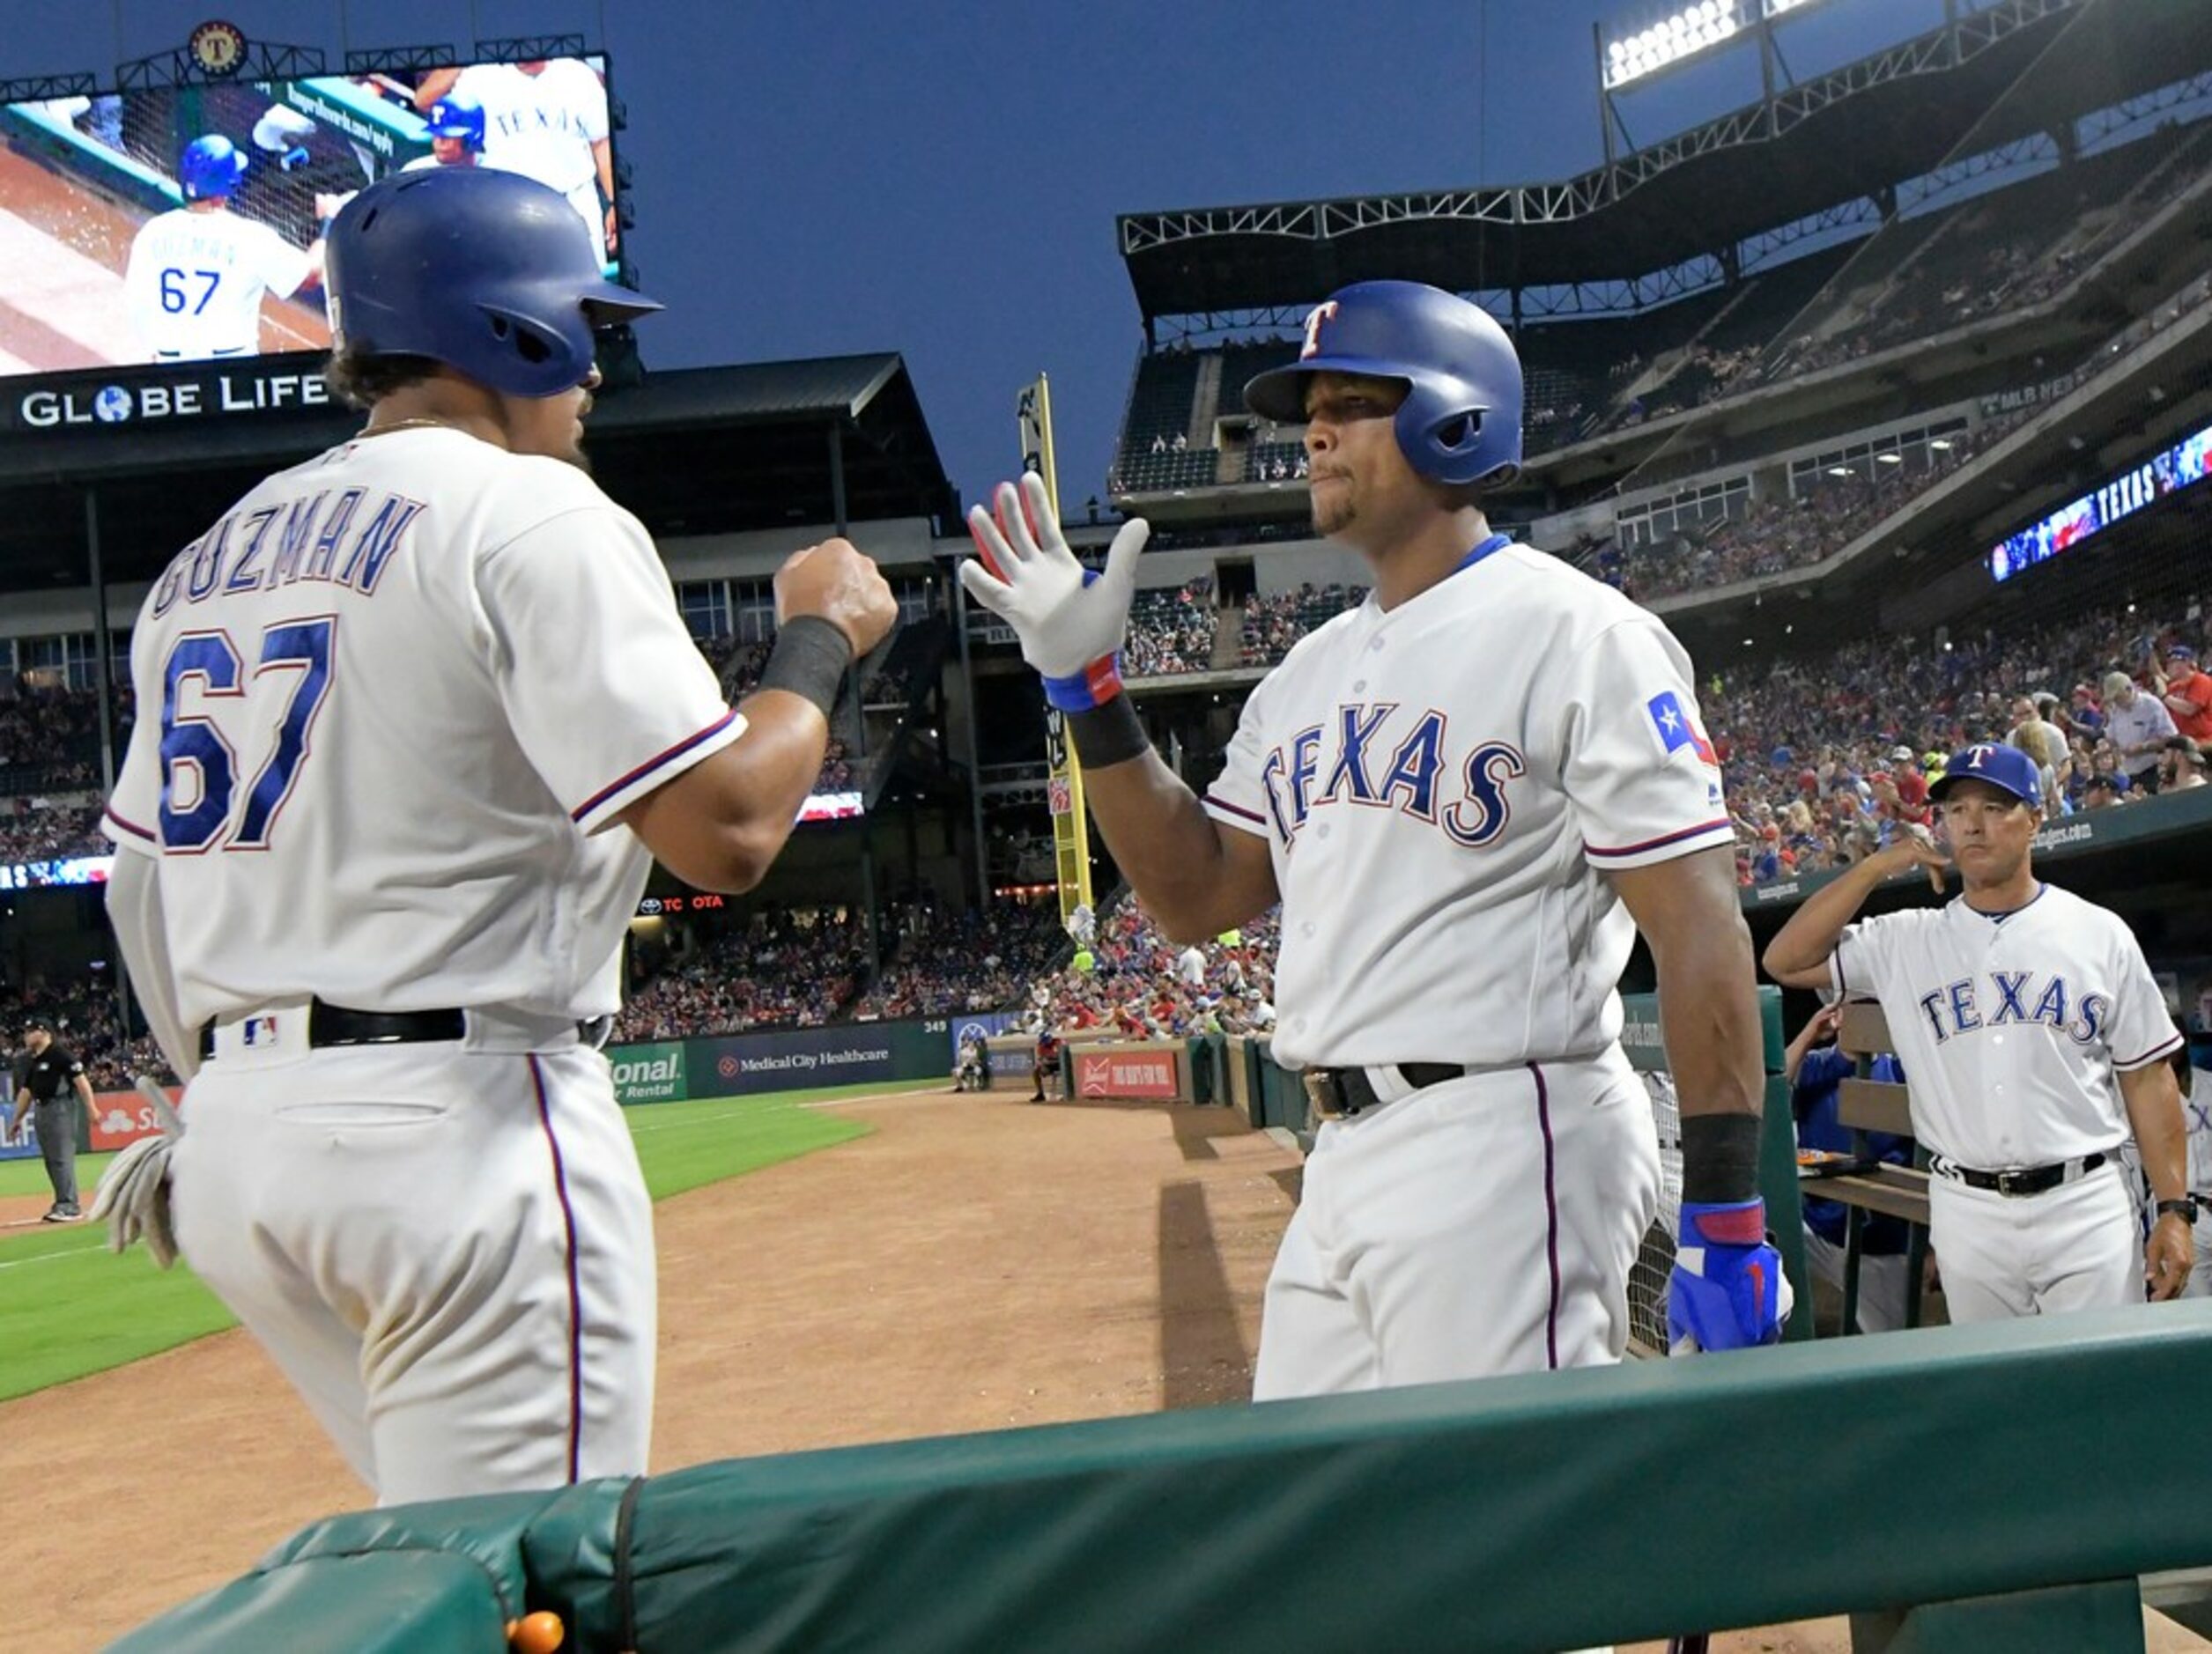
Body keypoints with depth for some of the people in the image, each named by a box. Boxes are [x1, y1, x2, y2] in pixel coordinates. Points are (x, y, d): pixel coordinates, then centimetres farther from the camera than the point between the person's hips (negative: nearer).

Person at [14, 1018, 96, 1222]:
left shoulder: (61, 1054, -11)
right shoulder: (30, 1060, 15)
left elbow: (81, 1082, -15)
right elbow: (26, 1091, 23)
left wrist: (90, 1110, -21)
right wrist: (18, 1118, 22)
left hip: (61, 1108, -9)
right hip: (40, 1110, 9)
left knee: (62, 1158, -10)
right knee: (50, 1160, 11)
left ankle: (69, 1206, -9)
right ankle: (62, 1203, 18)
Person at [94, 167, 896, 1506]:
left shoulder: (207, 561, 16)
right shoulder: (535, 516, -9)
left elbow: (141, 885, 20)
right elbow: (725, 830, -18)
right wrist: (820, 639, -1)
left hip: (235, 1144, 9)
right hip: (461, 1129, -8)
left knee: (442, 1562, 21)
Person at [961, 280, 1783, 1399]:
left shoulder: (1575, 633, -6)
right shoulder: (1311, 672, 18)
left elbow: (1700, 929, -12)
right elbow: (1199, 898, 17)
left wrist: (1725, 1222, -17)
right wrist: (1085, 684, 10)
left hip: (1504, 1151, -8)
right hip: (1338, 1164, 8)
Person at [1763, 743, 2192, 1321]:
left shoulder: (2099, 933, 3)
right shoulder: (1906, 941, 6)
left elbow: (2147, 1079, 4)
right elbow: (1786, 961, -2)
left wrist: (2175, 1208, -2)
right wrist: (1878, 866, -3)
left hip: (2084, 1206, -1)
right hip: (1968, 1213, 2)